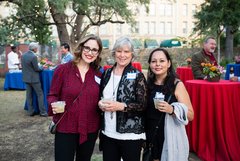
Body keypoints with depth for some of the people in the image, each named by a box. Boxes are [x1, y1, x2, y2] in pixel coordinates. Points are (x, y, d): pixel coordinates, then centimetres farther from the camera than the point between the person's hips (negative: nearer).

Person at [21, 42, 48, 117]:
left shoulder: (23, 55, 4)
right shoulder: (34, 56, -20)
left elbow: (23, 66, 12)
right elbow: (36, 69, -14)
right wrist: (42, 68, 5)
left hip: (26, 78, 7)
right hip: (34, 79, -7)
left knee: (29, 95, 12)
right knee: (40, 94, 2)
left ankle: (31, 111, 17)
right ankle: (42, 112, 3)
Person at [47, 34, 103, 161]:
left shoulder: (98, 74, 2)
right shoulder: (62, 69, -9)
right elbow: (52, 95, -3)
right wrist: (54, 105, -23)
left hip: (90, 130, 4)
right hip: (65, 129, -3)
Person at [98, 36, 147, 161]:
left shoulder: (137, 76, -7)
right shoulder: (107, 73, 6)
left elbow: (143, 105, -10)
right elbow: (100, 96, 16)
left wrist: (121, 106, -22)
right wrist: (100, 104, -6)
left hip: (130, 135, -4)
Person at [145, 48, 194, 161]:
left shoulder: (177, 85, -10)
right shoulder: (148, 84, 1)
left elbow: (190, 115, -11)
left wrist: (171, 109, -28)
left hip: (170, 139, -3)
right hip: (150, 137, 4)